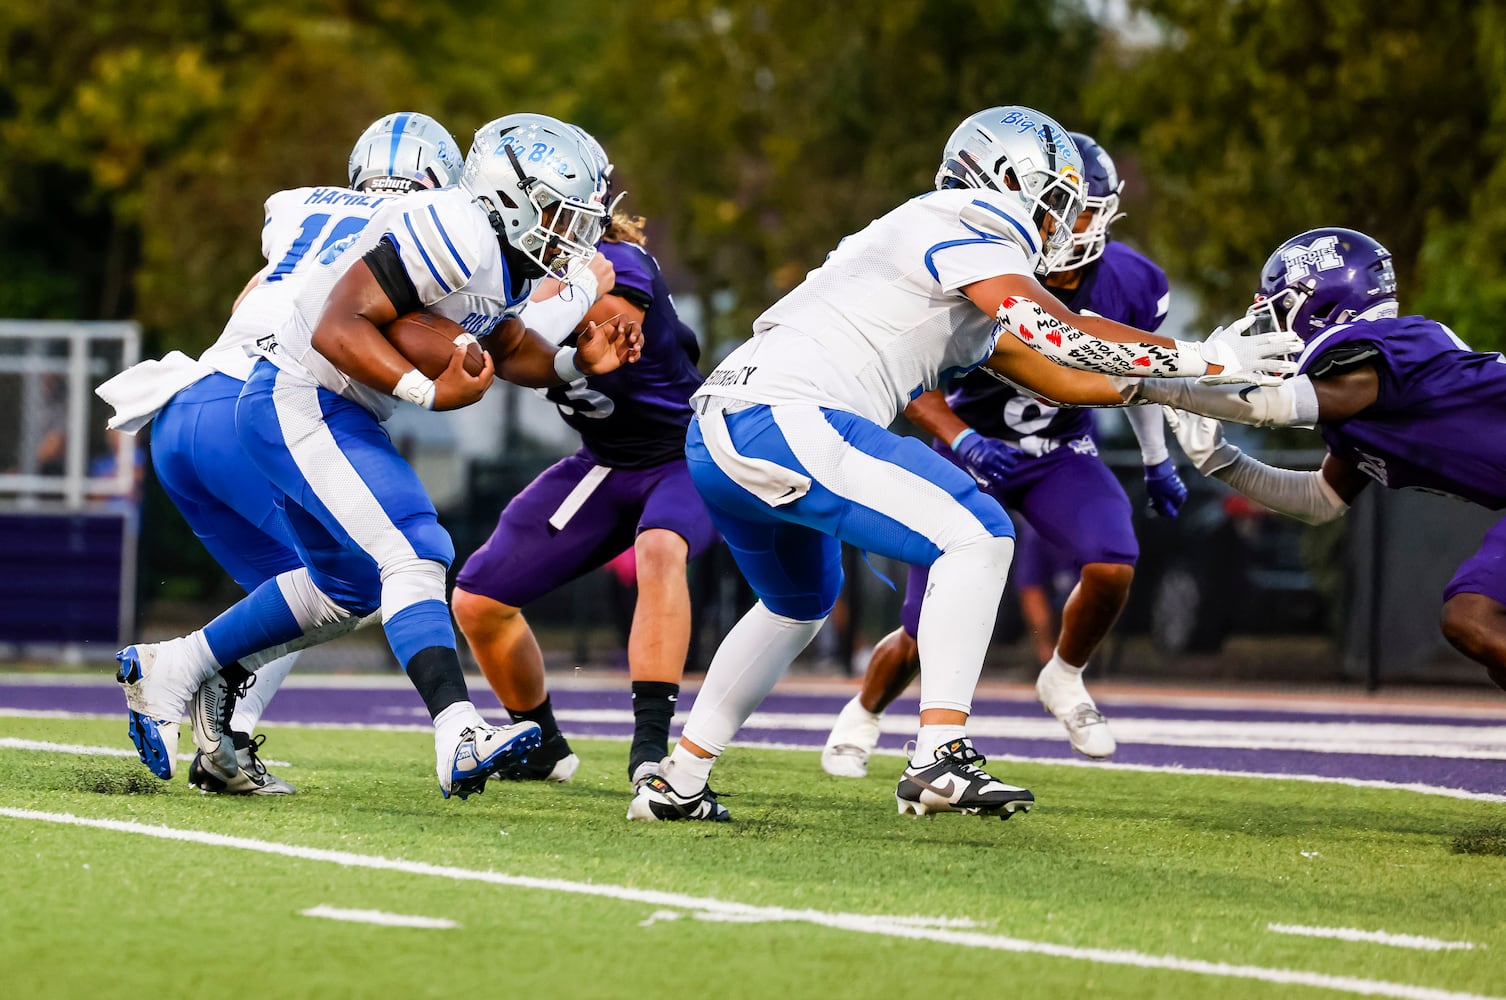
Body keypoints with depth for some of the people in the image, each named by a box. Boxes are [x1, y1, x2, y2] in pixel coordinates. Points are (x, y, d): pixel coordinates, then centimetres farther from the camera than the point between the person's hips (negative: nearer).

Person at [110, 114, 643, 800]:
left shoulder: (502, 258, 8)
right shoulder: (452, 233, -23)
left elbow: (509, 348, 24)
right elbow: (337, 330, -26)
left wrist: (577, 363, 7)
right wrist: (432, 392, -30)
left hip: (333, 413, 11)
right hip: (301, 403, -11)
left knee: (348, 588, 22)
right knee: (411, 555, -21)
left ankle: (167, 671, 33)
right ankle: (458, 734, -33)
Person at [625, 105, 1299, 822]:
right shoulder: (960, 233, -3)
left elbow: (1055, 380, 29)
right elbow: (1061, 334, -16)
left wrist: (1195, 391, 25)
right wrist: (1206, 360, -9)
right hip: (788, 419, -10)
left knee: (799, 604, 31)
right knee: (975, 538, -12)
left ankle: (676, 783, 31)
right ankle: (940, 759, -19)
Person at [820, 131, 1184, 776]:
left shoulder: (1127, 285, -13)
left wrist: (1157, 462, 18)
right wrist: (962, 442, -36)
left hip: (1063, 453, 3)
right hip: (975, 449, -3)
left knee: (1112, 565, -26)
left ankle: (1064, 680, 4)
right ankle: (862, 714, 28)